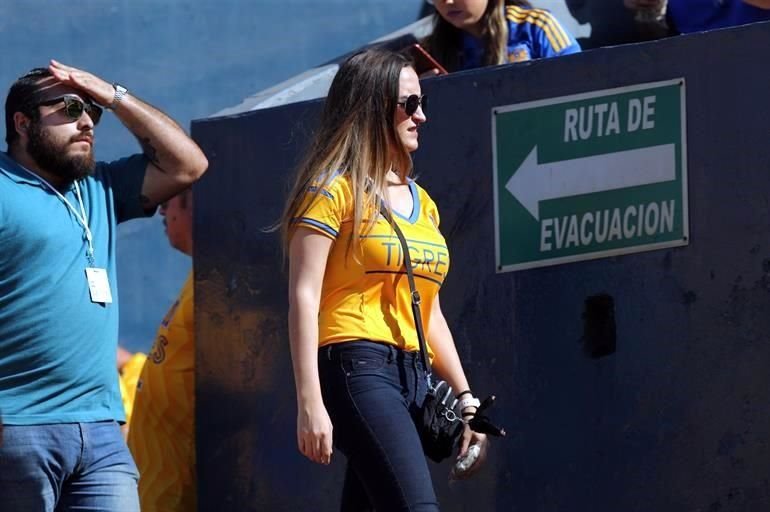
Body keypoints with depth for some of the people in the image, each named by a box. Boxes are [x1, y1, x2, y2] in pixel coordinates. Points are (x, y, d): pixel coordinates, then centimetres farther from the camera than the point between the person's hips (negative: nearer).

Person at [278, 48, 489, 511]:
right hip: (358, 368, -8)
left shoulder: (420, 202, 22)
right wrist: (310, 402, -17)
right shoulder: (335, 191, -2)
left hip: (412, 377, 8)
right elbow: (304, 298, -9)